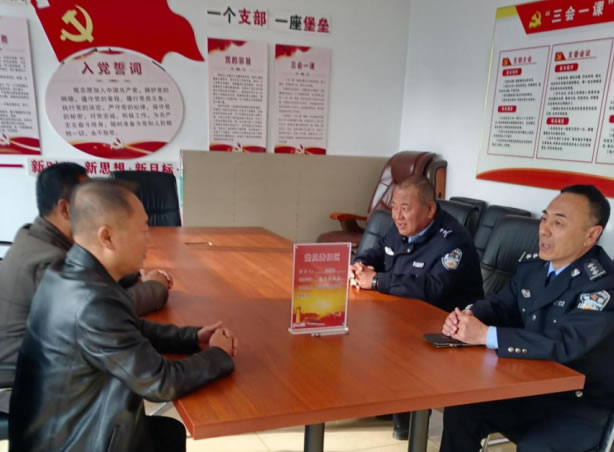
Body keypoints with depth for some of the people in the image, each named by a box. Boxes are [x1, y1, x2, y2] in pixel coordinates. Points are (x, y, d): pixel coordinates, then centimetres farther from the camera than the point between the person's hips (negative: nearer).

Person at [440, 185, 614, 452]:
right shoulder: (532, 265, 1)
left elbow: (563, 344, -32)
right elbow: (500, 305, 8)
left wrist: (485, 335, -32)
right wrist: (469, 317, -16)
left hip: (581, 404, -6)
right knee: (459, 411, -7)